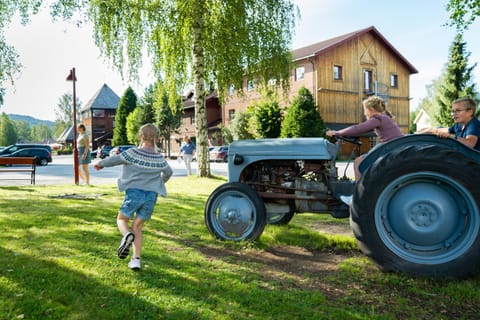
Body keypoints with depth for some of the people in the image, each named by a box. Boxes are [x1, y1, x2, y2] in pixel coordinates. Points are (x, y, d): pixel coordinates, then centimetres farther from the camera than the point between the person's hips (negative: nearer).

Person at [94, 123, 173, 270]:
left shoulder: (133, 153, -6)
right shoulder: (160, 159, 5)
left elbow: (114, 159, 0)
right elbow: (168, 172, 22)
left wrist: (100, 163, 20)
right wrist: (162, 181, 43)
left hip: (134, 192, -3)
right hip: (151, 195, 3)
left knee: (121, 219, 18)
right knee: (137, 227, 15)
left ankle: (127, 235, -16)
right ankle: (136, 259, 7)